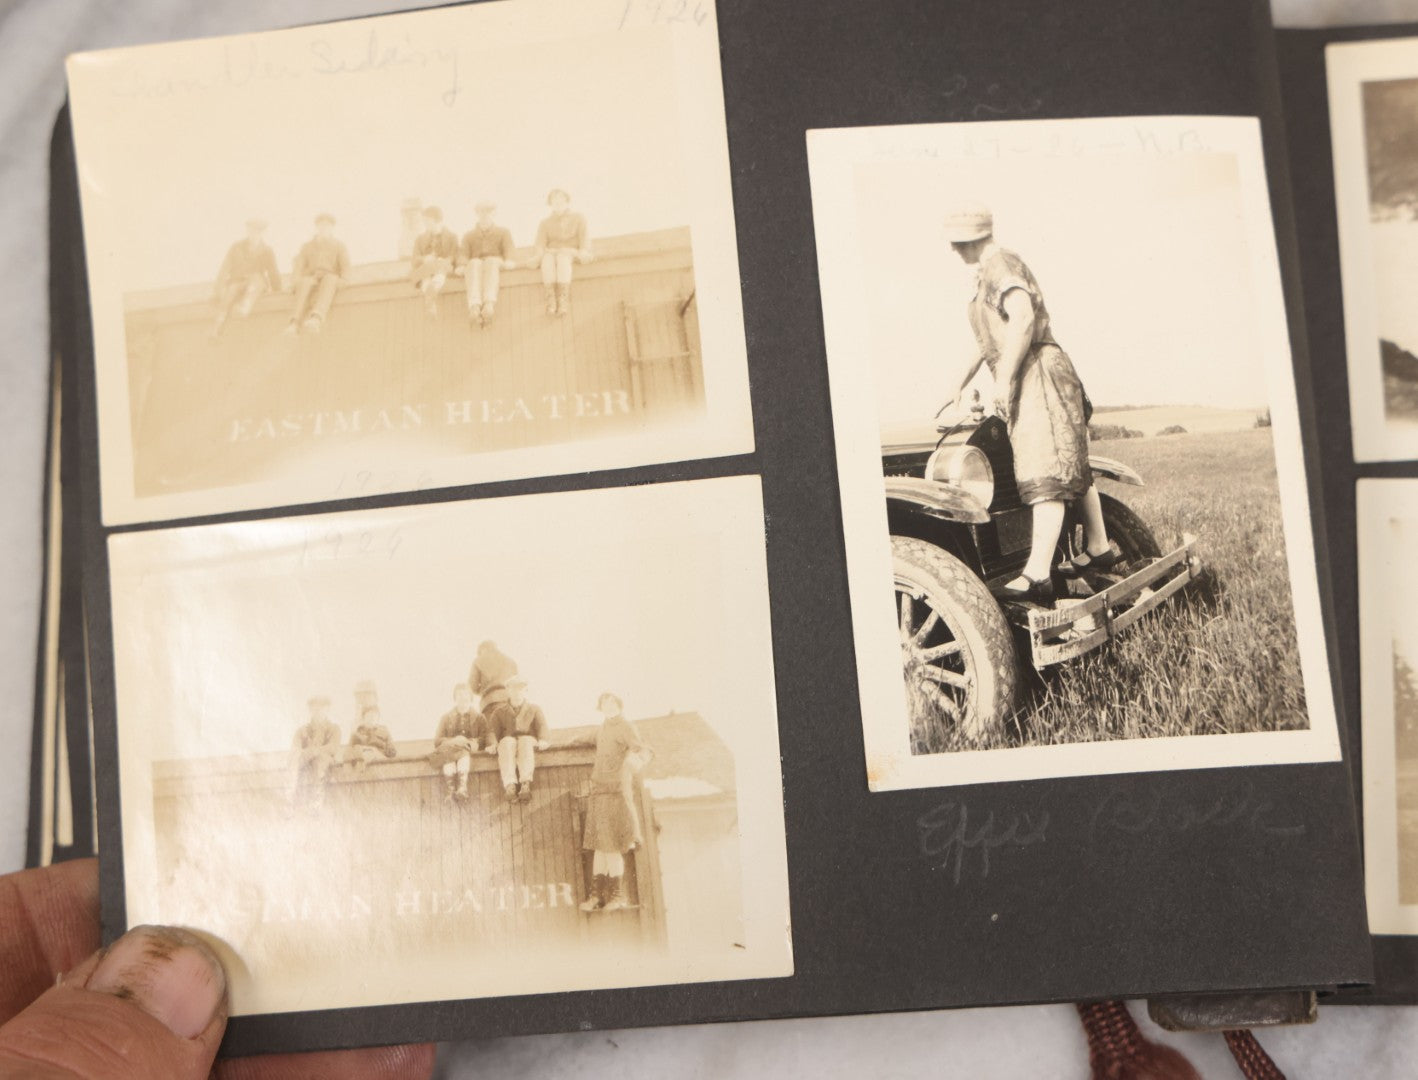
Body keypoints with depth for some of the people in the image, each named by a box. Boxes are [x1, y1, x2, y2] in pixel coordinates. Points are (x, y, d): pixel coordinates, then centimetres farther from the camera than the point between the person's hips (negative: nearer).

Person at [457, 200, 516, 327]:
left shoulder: (503, 232, 27)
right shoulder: (469, 235, 30)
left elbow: (508, 248, 6)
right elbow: (464, 253, 11)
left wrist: (508, 260, -18)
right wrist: (462, 265, -12)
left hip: (495, 263, -1)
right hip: (475, 265, 1)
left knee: (490, 262, -40)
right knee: (475, 264, -39)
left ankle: (489, 304, -66)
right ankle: (474, 307, -65)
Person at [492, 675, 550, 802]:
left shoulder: (535, 709, 24)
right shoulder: (500, 712, 25)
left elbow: (542, 726, 5)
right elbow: (494, 731, 10)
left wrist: (542, 740, -17)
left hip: (529, 741, 0)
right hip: (508, 741, 1)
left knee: (525, 742, -37)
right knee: (507, 743, -36)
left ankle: (526, 784, -56)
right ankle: (510, 786, -54)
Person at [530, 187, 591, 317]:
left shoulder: (578, 219, 14)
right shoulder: (545, 222, 17)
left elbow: (584, 239, 2)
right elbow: (541, 243, 3)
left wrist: (583, 253, -19)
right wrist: (539, 254, -19)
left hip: (572, 254, -2)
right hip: (552, 252, 2)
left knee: (562, 257, -40)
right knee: (547, 258, -37)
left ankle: (564, 299, -54)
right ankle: (551, 300, -52)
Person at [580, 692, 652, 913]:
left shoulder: (625, 727, -7)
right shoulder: (604, 727, 16)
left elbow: (643, 749, -24)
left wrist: (637, 758, -41)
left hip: (615, 791, -7)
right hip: (598, 791, 7)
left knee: (611, 846, -6)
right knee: (598, 845, 6)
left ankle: (617, 895, 2)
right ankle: (597, 894, 9)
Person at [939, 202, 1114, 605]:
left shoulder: (998, 266, -7)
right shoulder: (990, 272, 24)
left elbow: (1023, 317, -23)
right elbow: (990, 340, 31)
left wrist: (1004, 378, -24)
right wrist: (962, 383, 30)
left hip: (1036, 375, -11)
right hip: (1037, 378, 11)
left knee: (1045, 473, -19)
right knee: (1072, 466, 16)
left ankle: (1037, 575, -28)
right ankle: (1099, 548, 27)